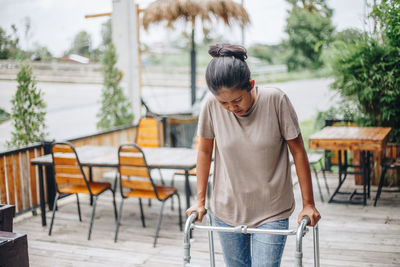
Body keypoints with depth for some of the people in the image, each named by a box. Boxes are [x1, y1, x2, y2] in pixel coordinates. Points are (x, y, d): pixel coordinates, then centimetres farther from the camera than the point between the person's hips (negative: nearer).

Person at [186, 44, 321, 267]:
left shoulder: (276, 100, -16)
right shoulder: (212, 106, -11)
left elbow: (298, 151, -8)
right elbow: (205, 151, 3)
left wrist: (308, 204, -4)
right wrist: (200, 200, 7)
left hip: (271, 212, -2)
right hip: (227, 210, 3)